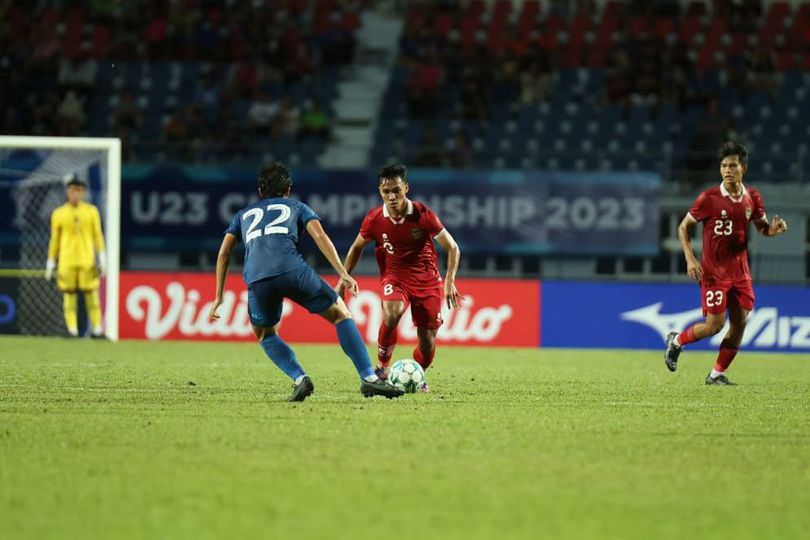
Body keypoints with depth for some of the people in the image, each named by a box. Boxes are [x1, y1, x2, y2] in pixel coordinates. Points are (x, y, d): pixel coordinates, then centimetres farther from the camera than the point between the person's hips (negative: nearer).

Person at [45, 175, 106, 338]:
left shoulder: (91, 211, 7)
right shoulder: (58, 214, 7)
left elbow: (98, 236, 6)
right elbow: (54, 239, 10)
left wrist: (102, 258, -2)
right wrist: (51, 262, 9)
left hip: (87, 261, 0)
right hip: (67, 262, 0)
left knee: (91, 294, -2)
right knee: (69, 295, -1)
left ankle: (97, 329, 1)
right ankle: (72, 329, 1)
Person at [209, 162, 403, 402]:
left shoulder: (244, 214, 35)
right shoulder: (296, 207, 29)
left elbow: (224, 253, 24)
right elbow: (319, 236, 11)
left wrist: (219, 297, 26)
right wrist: (343, 273, 3)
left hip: (256, 279, 2)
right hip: (292, 270, -2)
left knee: (265, 335, 26)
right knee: (340, 314, 13)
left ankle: (299, 379, 2)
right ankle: (369, 378, 0)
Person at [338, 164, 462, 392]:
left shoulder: (423, 215, -16)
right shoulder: (374, 219, -11)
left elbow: (452, 248, -6)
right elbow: (357, 248, 9)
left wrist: (450, 281, -17)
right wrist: (342, 282, 5)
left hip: (426, 278, 0)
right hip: (394, 276, 0)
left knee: (427, 343, -1)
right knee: (392, 313, -34)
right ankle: (382, 368, -16)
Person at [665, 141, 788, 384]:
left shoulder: (752, 198, 2)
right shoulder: (709, 198, -11)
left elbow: (762, 227, 16)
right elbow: (684, 227, -3)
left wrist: (774, 228, -9)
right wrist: (690, 259, -14)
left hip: (740, 271, 5)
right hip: (713, 271, -5)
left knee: (739, 324, 0)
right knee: (715, 324, -6)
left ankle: (717, 374, 12)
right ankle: (676, 341, 20)